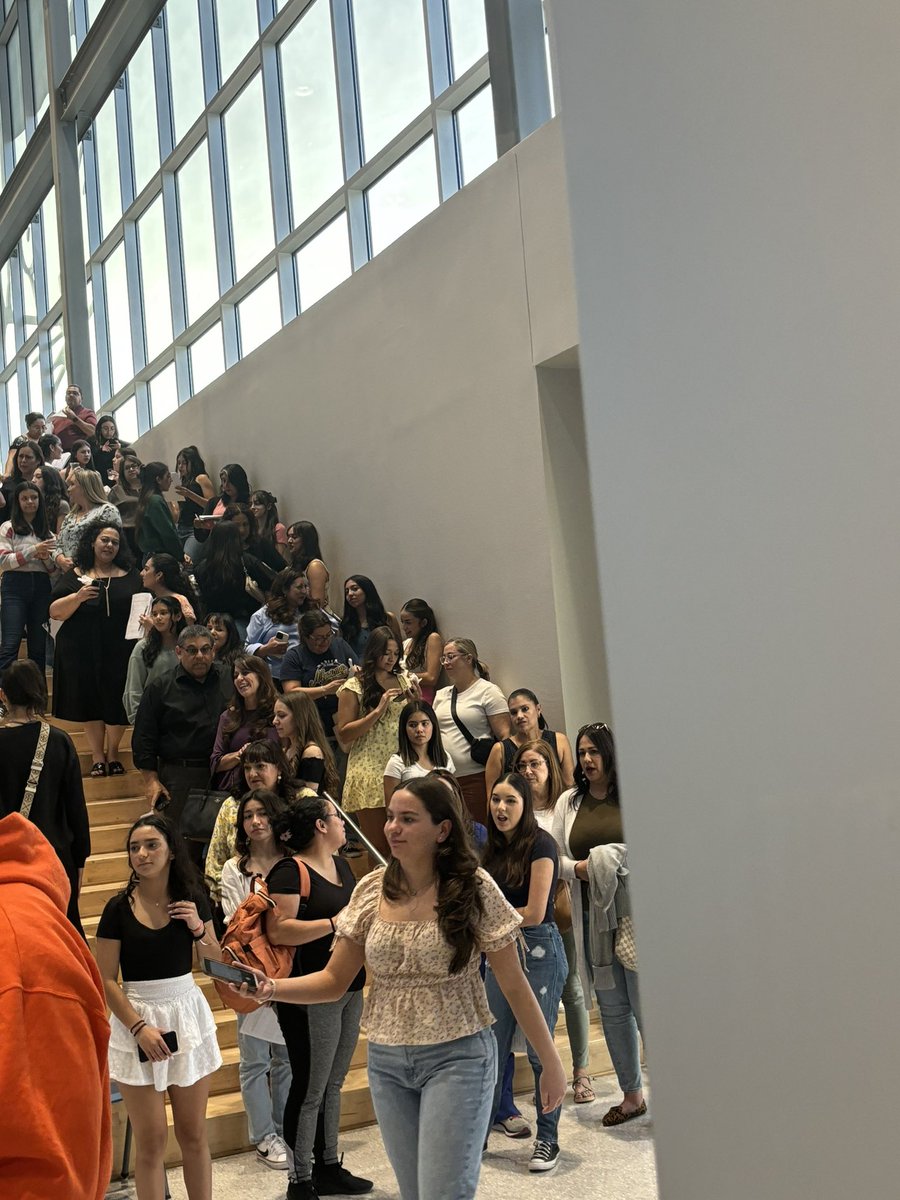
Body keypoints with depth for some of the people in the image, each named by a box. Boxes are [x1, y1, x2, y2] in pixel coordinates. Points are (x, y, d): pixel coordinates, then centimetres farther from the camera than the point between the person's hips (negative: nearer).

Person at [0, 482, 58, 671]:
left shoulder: (46, 531, 18)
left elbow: (54, 570, 18)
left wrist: (47, 558, -4)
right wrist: (33, 550, -11)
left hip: (41, 587, 4)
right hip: (15, 586, -4)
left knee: (38, 647, 4)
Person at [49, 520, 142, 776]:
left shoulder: (130, 577, 9)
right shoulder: (74, 576, 6)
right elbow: (55, 612, -1)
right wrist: (78, 597, -16)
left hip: (120, 652, 1)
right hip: (83, 653, 0)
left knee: (117, 702, 1)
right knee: (90, 702, 3)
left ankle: (112, 753, 19)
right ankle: (97, 757, 15)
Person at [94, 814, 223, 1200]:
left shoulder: (192, 900, 1)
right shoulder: (118, 908, -8)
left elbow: (215, 962, 9)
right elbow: (106, 980, -7)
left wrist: (199, 928, -9)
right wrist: (139, 1027, -15)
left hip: (187, 1013, 2)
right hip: (136, 1019, -2)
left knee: (194, 1134, 9)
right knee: (151, 1141, 2)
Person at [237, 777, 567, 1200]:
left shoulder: (473, 889, -10)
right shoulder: (371, 890, 1)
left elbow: (514, 985, -4)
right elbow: (334, 980, 4)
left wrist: (550, 1061, -3)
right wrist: (272, 988, -13)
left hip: (456, 1058, -4)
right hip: (386, 1062, 4)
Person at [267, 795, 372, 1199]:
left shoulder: (340, 864, 12)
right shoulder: (290, 872, -15)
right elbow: (277, 931, -26)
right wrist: (334, 923, -25)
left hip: (350, 989, 9)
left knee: (333, 1084, 18)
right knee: (310, 1089, 1)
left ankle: (329, 1166, 31)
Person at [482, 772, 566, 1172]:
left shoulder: (539, 844, -12)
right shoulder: (494, 849, 9)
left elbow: (534, 913, -15)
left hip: (538, 949, -6)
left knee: (539, 1049, 0)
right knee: (492, 1047, 9)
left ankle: (548, 1140, 13)